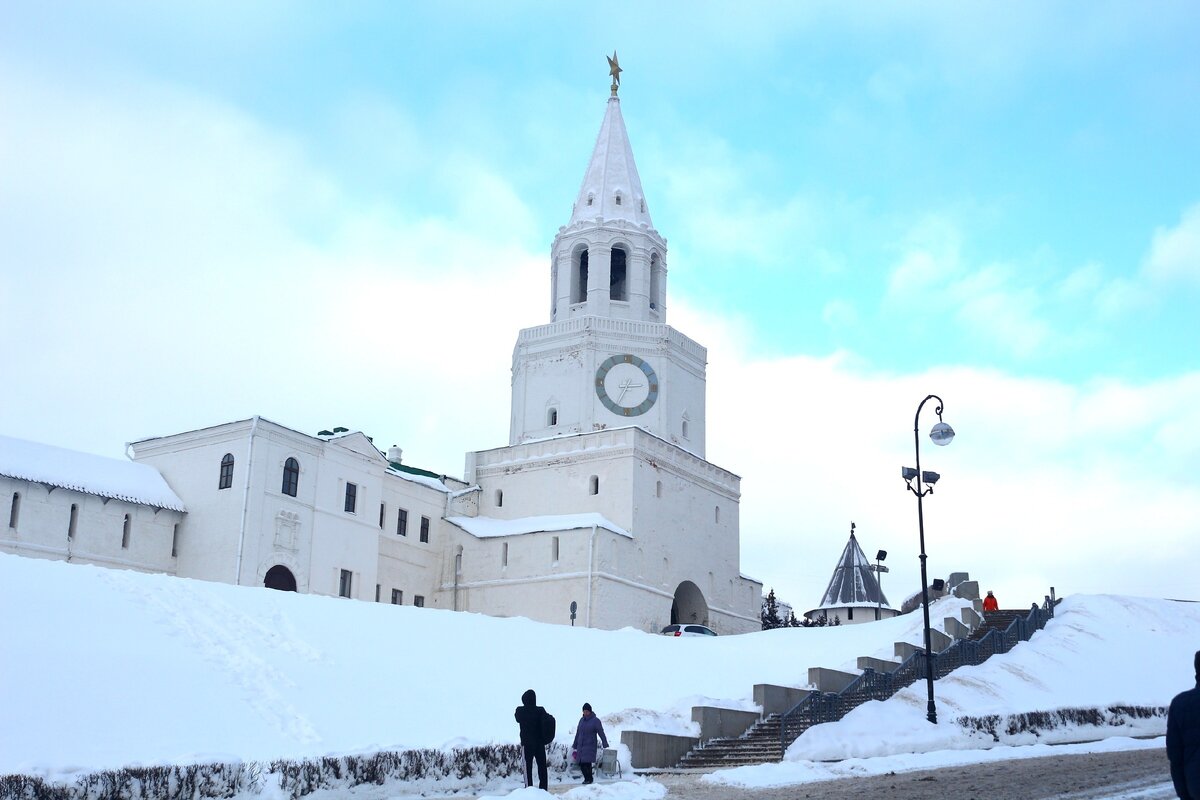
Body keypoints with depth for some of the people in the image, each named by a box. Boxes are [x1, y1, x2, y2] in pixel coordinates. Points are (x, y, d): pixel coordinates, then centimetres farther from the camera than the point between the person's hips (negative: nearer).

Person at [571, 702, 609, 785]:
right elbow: (578, 733, 19)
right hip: (581, 746, 6)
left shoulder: (595, 720, -5)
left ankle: (589, 779, -1)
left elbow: (601, 734, -7)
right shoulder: (582, 720, 12)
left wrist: (606, 745, -12)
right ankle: (586, 778, 16)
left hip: (590, 746, -6)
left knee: (587, 763, -14)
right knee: (581, 763, 2)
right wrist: (574, 745, 20)